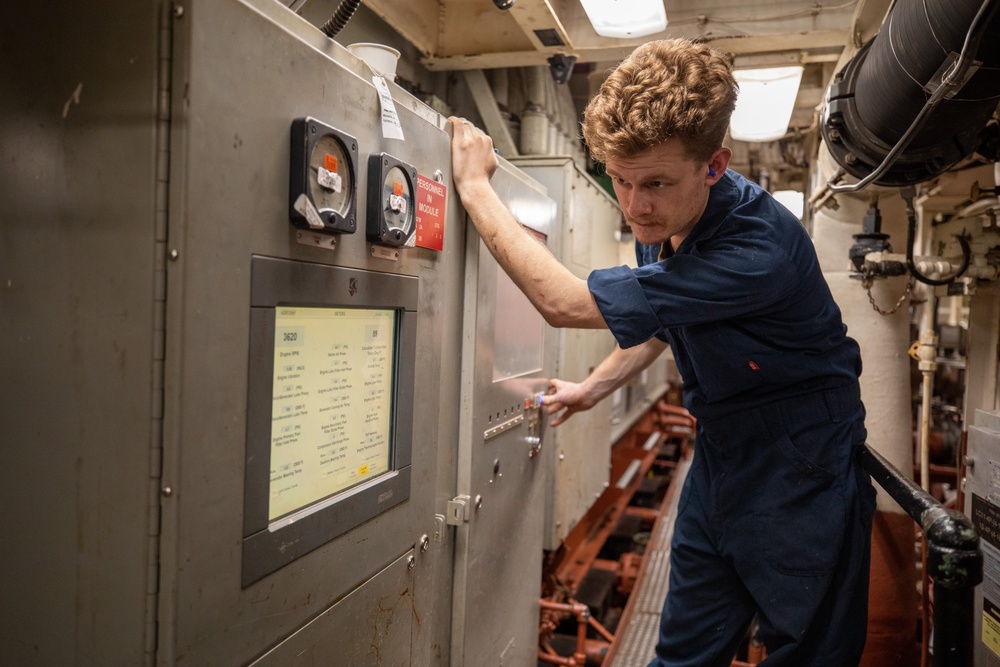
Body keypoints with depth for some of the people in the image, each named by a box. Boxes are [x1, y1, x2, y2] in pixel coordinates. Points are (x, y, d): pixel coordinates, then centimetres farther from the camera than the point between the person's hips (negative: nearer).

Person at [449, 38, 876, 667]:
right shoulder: (665, 218, -4)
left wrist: (475, 187, -20)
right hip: (720, 451, 7)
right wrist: (595, 386, 12)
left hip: (800, 470, -7)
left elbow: (564, 302, -30)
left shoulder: (758, 248, -32)